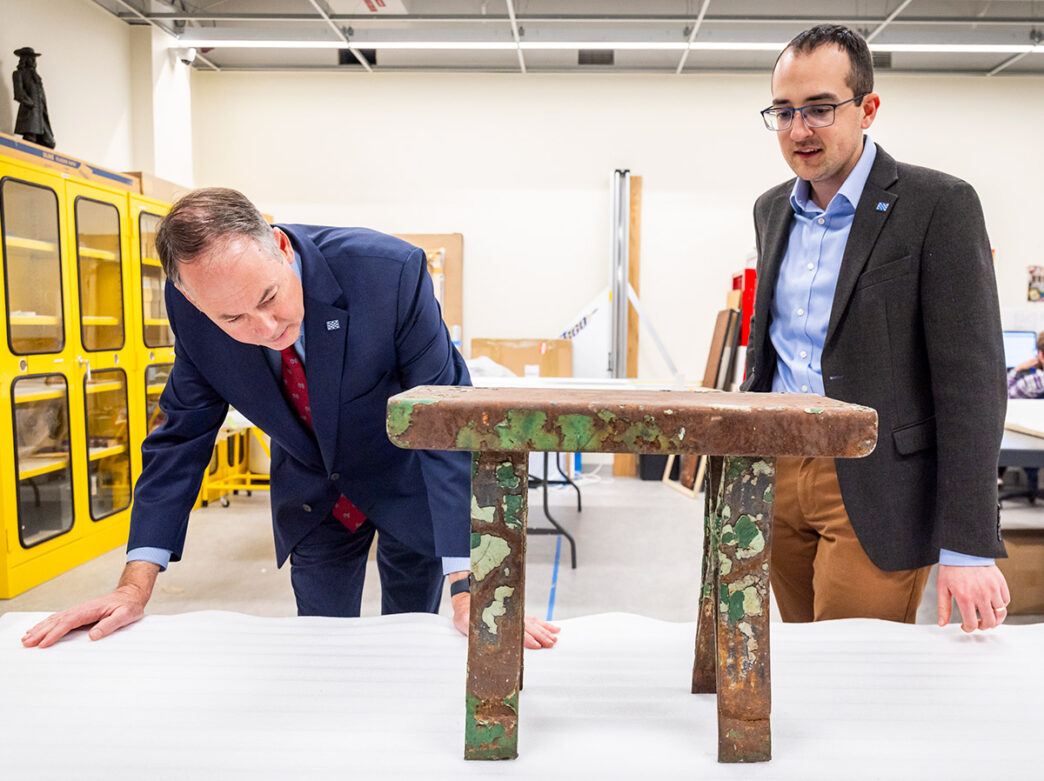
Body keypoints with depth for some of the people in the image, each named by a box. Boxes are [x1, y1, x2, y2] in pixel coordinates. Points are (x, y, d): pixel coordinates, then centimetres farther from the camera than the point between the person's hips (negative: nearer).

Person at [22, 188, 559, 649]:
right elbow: (182, 436, -10)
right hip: (312, 497, 3)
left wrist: (469, 587, -37)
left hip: (408, 485, -2)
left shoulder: (392, 273, -34)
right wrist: (135, 587, -14)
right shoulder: (192, 307, -21)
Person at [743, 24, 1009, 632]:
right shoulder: (772, 210, 10)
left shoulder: (938, 205, -9)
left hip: (873, 495, -5)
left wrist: (968, 548, -17)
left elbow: (970, 381, -13)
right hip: (778, 476, 6)